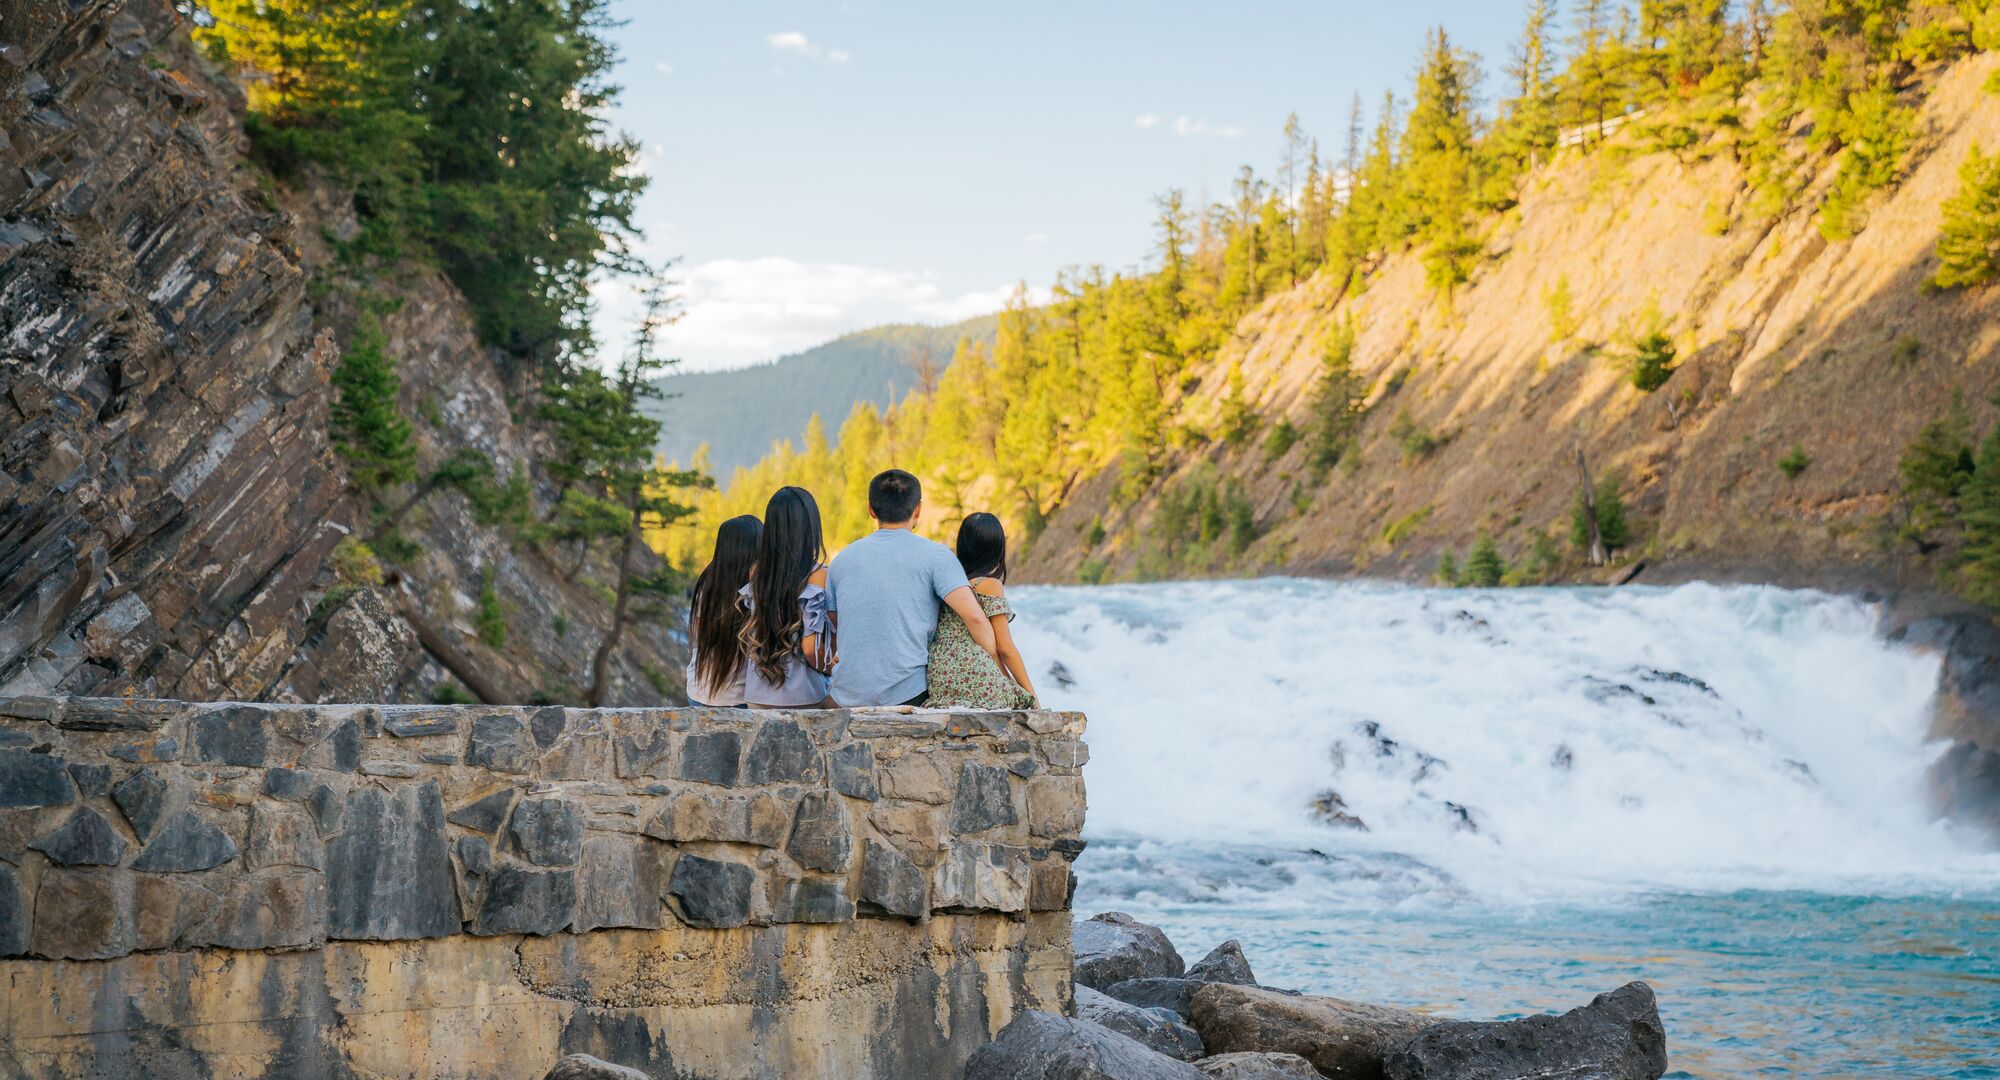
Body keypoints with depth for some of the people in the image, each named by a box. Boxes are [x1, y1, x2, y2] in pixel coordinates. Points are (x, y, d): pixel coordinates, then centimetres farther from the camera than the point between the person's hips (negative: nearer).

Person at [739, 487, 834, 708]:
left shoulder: (756, 572, 3)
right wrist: (833, 670, 3)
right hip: (802, 697, -5)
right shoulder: (817, 576, -12)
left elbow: (748, 637, 9)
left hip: (758, 696, 5)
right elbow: (810, 648, -14)